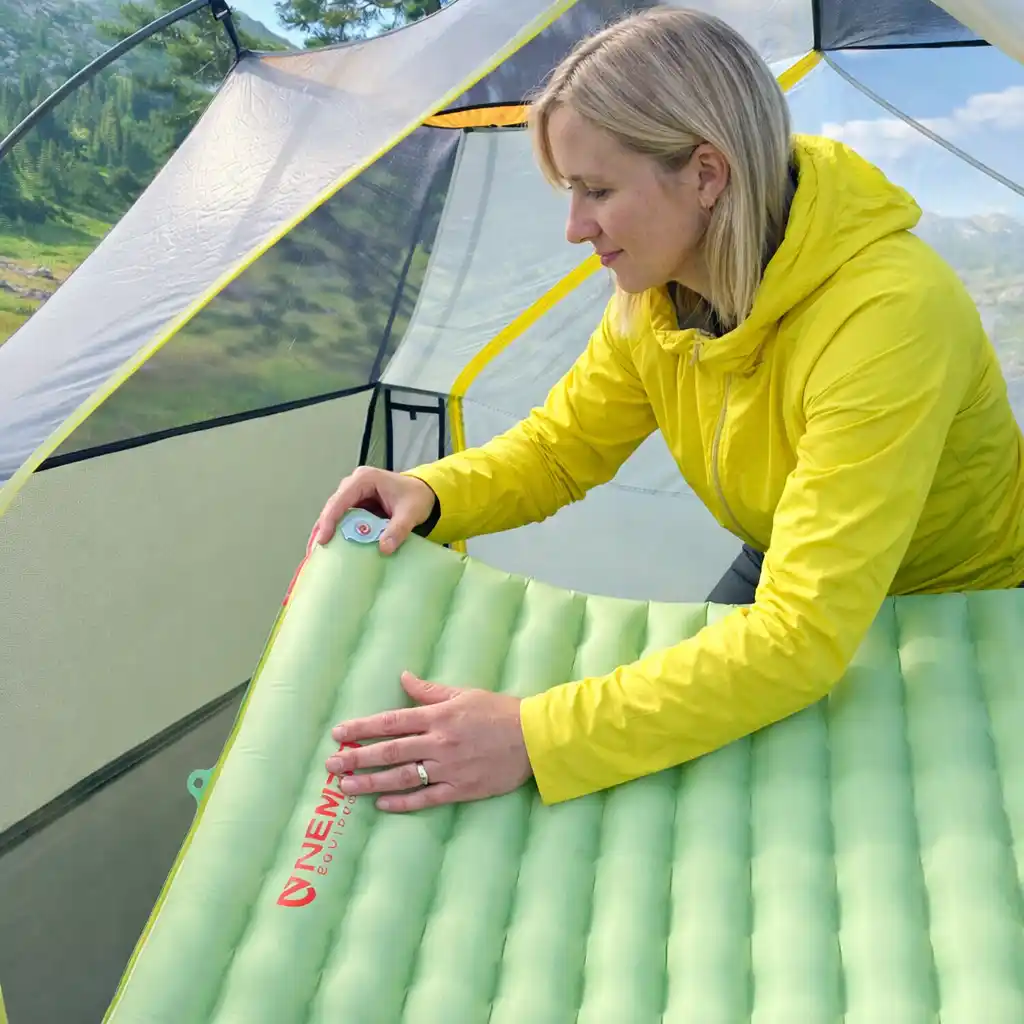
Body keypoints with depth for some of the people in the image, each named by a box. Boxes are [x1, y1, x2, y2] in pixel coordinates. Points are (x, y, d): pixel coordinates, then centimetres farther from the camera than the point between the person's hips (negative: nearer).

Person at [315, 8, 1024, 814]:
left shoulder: (884, 316, -37)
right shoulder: (658, 294, -14)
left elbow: (803, 635, -42)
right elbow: (562, 444, 0)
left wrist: (533, 738, -47)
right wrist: (431, 494, -22)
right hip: (783, 585, 6)